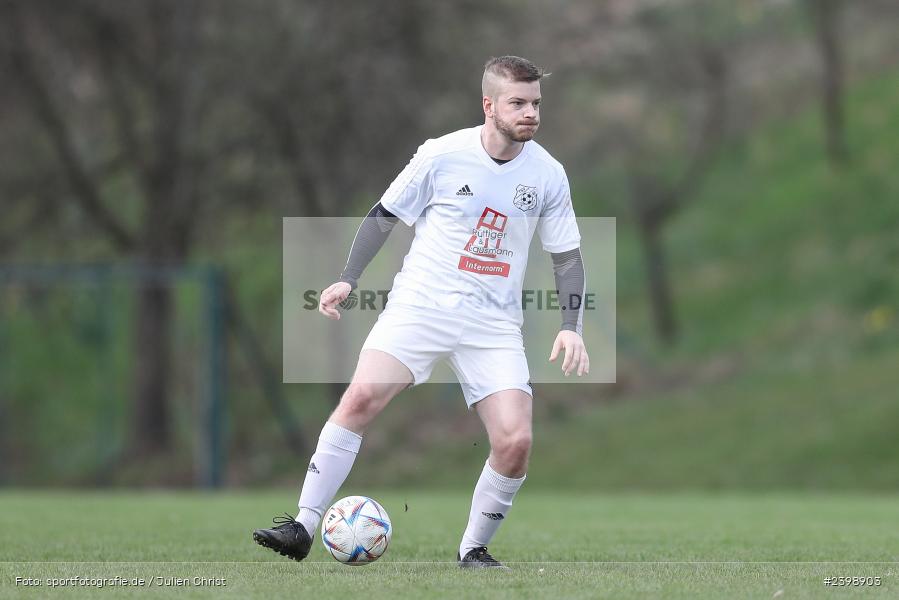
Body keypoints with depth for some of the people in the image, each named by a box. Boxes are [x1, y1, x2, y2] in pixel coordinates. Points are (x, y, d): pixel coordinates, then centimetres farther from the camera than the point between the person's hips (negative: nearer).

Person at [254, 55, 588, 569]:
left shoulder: (548, 174, 1)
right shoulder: (443, 155, -6)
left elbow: (568, 256, 10)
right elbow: (385, 214, 6)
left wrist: (571, 327, -1)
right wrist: (348, 279, -1)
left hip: (495, 321, 2)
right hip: (420, 304, -2)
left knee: (516, 441, -14)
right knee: (362, 397, -21)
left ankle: (474, 548, 9)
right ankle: (303, 529, -14)